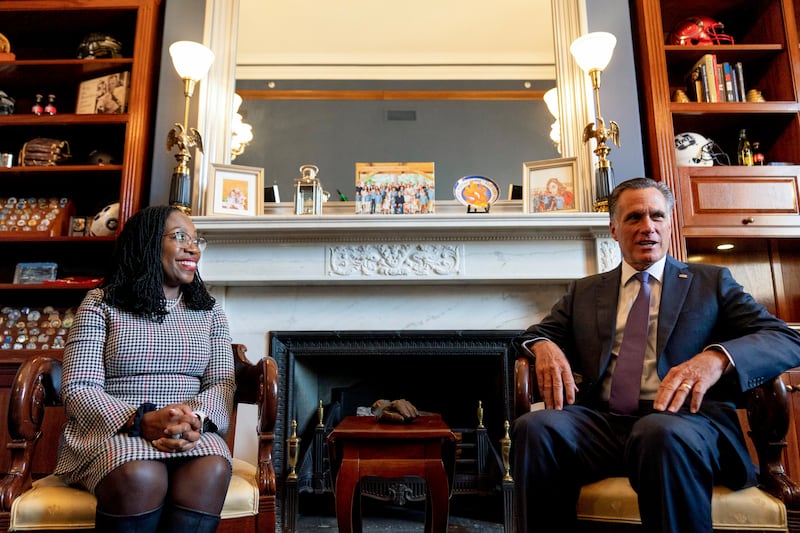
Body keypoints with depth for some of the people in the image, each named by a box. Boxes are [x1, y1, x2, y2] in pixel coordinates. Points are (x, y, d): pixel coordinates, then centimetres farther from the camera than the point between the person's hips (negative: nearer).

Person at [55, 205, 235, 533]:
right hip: (111, 430, -2)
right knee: (141, 477, -36)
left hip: (189, 433, 2)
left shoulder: (209, 311, 13)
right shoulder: (101, 303, 4)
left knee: (211, 472, -32)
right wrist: (142, 421, -23)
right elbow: (78, 389, -5)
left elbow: (223, 383, 3)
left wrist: (196, 418, -21)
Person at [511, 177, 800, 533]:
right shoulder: (584, 291, 22)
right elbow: (535, 333, 20)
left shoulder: (711, 282, 16)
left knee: (662, 433, -37)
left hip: (682, 420, -1)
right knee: (534, 428, -30)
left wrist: (717, 357, -17)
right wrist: (543, 345, -7)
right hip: (602, 422, 2)